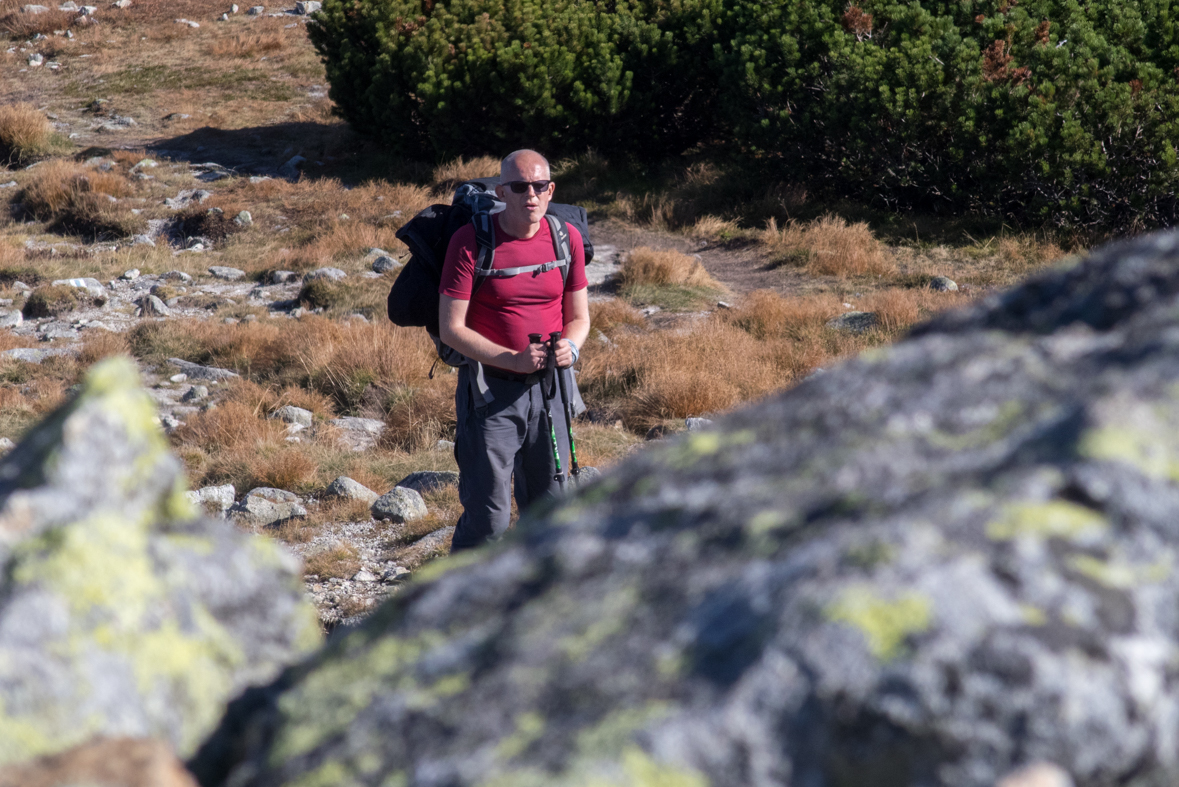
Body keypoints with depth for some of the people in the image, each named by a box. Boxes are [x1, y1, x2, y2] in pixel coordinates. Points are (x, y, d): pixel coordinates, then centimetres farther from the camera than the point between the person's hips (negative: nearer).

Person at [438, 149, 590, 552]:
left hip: (549, 388, 5)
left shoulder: (567, 238, 3)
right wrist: (513, 359, -21)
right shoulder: (470, 242, -11)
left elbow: (579, 317, 12)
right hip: (490, 390, -5)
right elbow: (451, 328, -11)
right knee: (487, 517, -8)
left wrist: (570, 346, -12)